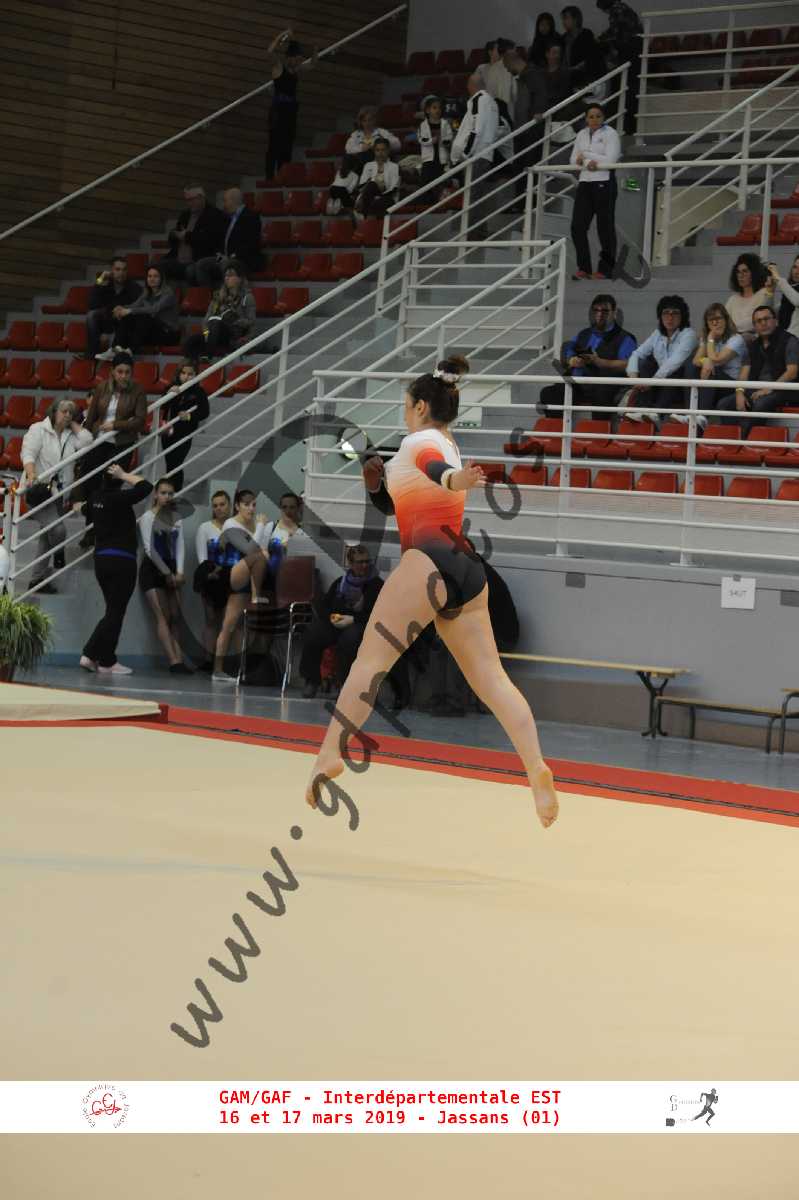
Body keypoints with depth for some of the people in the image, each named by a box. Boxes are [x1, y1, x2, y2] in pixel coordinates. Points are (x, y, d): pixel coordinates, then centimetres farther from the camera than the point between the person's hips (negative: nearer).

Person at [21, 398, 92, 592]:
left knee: (47, 536, 10)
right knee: (58, 529, -24)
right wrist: (31, 475, -32)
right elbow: (28, 453, -15)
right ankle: (59, 555, 4)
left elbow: (87, 441, -7)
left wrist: (74, 423, 2)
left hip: (59, 493, 6)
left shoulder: (70, 435, 12)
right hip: (39, 489, -6)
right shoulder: (39, 430, -3)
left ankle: (37, 579, 18)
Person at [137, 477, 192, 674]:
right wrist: (166, 573, -11)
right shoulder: (148, 518, -5)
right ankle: (174, 662, -21)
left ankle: (179, 659, -3)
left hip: (170, 571, 6)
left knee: (175, 617, 0)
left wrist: (179, 572, -9)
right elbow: (149, 549, -10)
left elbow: (180, 546, 5)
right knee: (162, 617, -12)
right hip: (152, 569, -6)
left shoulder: (176, 519, 10)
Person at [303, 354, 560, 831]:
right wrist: (377, 483, 12)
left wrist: (453, 480, -47)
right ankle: (536, 766, -12)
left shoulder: (420, 441, 2)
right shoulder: (448, 448, 29)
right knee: (491, 676, 1)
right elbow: (395, 504, 32)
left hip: (429, 562, -8)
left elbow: (433, 466, -25)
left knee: (371, 659, -9)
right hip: (467, 570, 8)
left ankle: (330, 754, -16)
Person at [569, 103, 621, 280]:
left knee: (605, 227, 0)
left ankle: (605, 269, 8)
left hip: (604, 183, -5)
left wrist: (586, 155, -7)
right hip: (584, 183, 5)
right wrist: (589, 163, -9)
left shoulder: (610, 134, -3)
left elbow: (610, 160, -13)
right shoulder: (582, 135, 13)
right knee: (577, 226, -2)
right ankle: (583, 268, 5)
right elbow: (574, 159, 11)